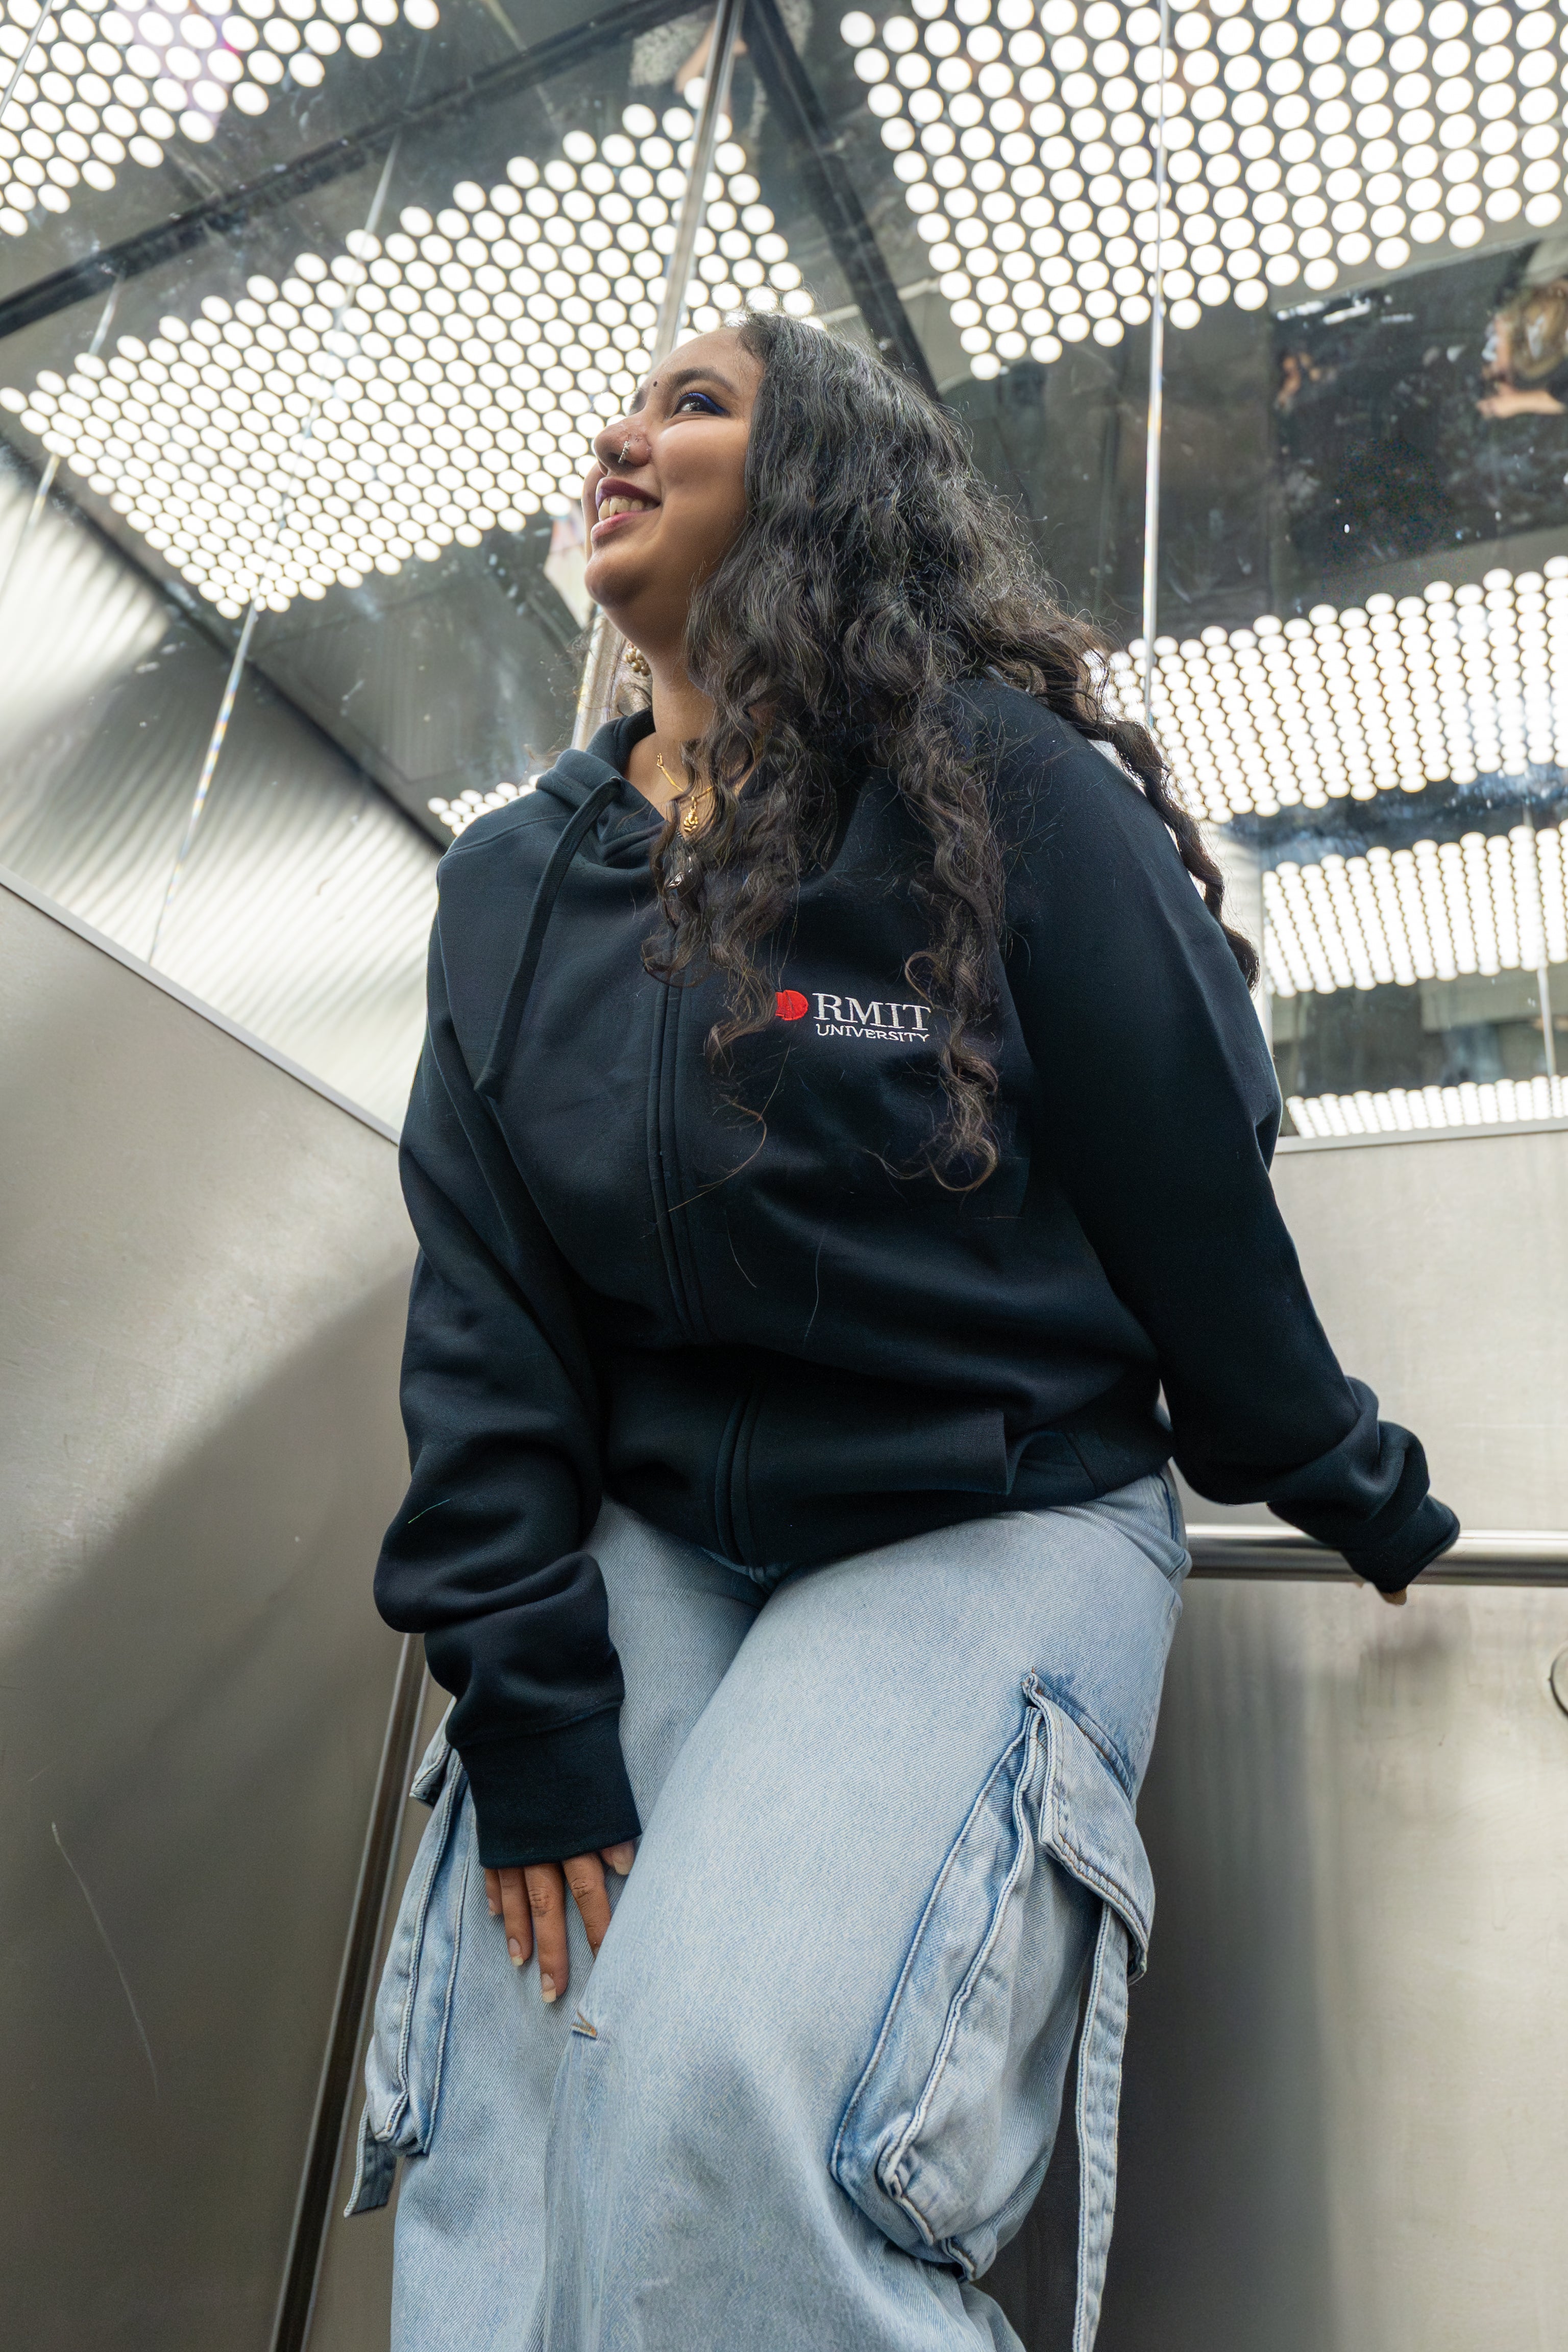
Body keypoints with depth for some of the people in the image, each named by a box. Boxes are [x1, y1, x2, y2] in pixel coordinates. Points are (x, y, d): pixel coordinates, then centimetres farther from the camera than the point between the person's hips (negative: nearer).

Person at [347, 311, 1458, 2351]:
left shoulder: (996, 782, -6)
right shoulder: (509, 884, 7)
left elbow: (1195, 1188, -2)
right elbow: (482, 1300, 0)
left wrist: (1347, 1488, 9)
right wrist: (519, 1688, -7)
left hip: (995, 1516, -3)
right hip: (647, 1541, 4)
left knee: (722, 2094, -22)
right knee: (505, 2146, -9)